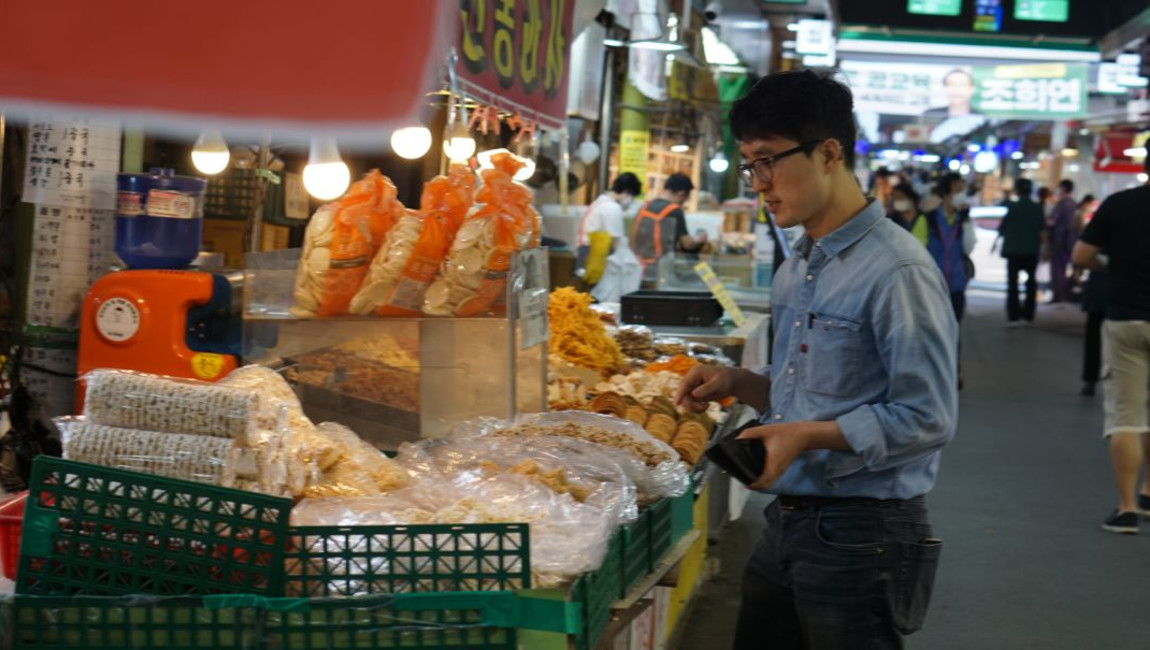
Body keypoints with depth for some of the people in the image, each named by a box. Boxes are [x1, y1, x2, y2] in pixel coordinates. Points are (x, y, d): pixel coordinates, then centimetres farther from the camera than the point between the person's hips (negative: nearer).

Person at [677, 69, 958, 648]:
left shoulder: (896, 270, -17)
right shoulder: (797, 269, 13)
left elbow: (927, 419, -19)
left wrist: (810, 435, -25)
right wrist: (737, 383, 6)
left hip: (861, 532, -9)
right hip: (788, 523, 9)